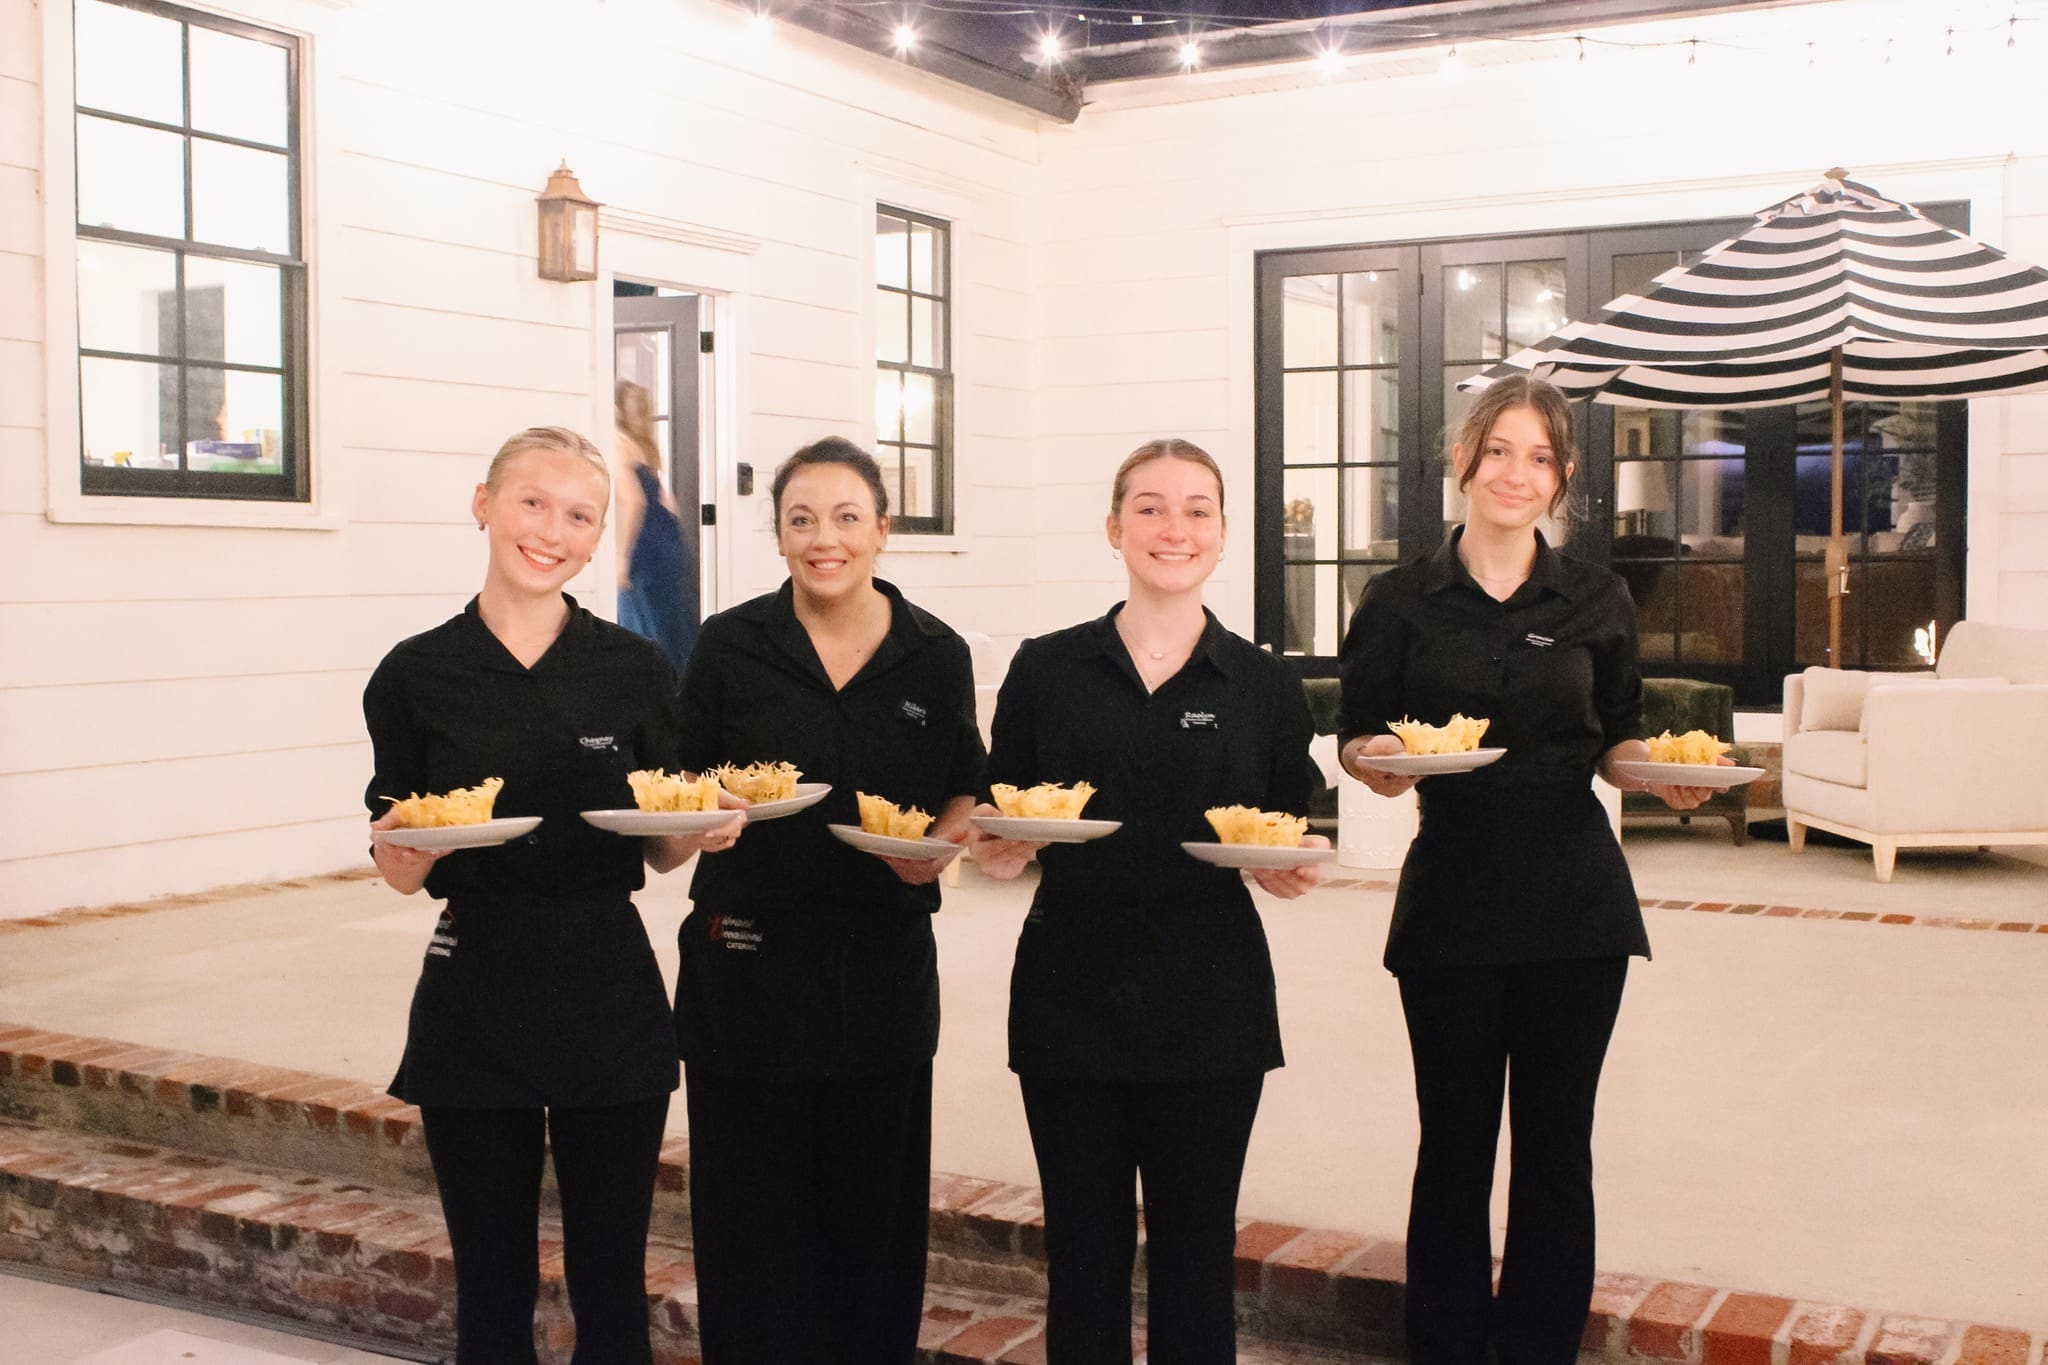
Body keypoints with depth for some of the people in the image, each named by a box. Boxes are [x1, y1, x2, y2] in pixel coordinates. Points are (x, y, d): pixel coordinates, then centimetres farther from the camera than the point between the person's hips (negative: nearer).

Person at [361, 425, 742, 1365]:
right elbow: (400, 872, 3)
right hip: (476, 999, 0)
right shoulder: (417, 676, -2)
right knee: (493, 1287, 10)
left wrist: (703, 830, -13)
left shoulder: (635, 671, 0)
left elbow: (658, 849, 8)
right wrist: (400, 848, -18)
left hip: (610, 999, 1)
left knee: (610, 1284, 8)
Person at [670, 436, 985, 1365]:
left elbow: (965, 794, 11)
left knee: (877, 1208, 10)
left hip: (885, 964, 1)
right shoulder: (730, 646, -1)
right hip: (750, 963, -1)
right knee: (754, 1214, 5)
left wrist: (940, 846, -9)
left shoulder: (936, 655, 2)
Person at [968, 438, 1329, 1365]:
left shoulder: (1264, 686, 3)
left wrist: (1291, 868, -13)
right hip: (1072, 987, 0)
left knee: (1195, 1253, 9)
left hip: (1210, 1001, 0)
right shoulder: (1046, 670, 2)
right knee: (1084, 1253, 10)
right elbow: (1000, 843, 7)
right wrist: (1000, 848, -14)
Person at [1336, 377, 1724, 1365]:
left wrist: (1664, 772, -9)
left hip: (1574, 901, 1)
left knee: (1555, 1144, 7)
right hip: (1450, 894, -1)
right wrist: (1377, 757, -18)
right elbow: (1356, 735, 4)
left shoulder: (1596, 599, 5)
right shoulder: (1402, 601, 1)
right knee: (1454, 1142, 7)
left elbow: (1617, 740, 11)